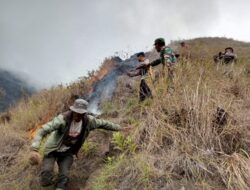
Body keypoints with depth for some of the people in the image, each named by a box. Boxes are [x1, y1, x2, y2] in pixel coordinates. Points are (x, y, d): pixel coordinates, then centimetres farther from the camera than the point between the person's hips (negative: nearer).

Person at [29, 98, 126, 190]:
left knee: (64, 177, -13)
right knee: (45, 181, -17)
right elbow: (43, 130, -34)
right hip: (53, 150, -3)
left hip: (67, 152, 3)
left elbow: (103, 123, 4)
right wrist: (34, 149, -48)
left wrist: (118, 127, 17)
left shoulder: (88, 121, -15)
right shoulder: (63, 119, -30)